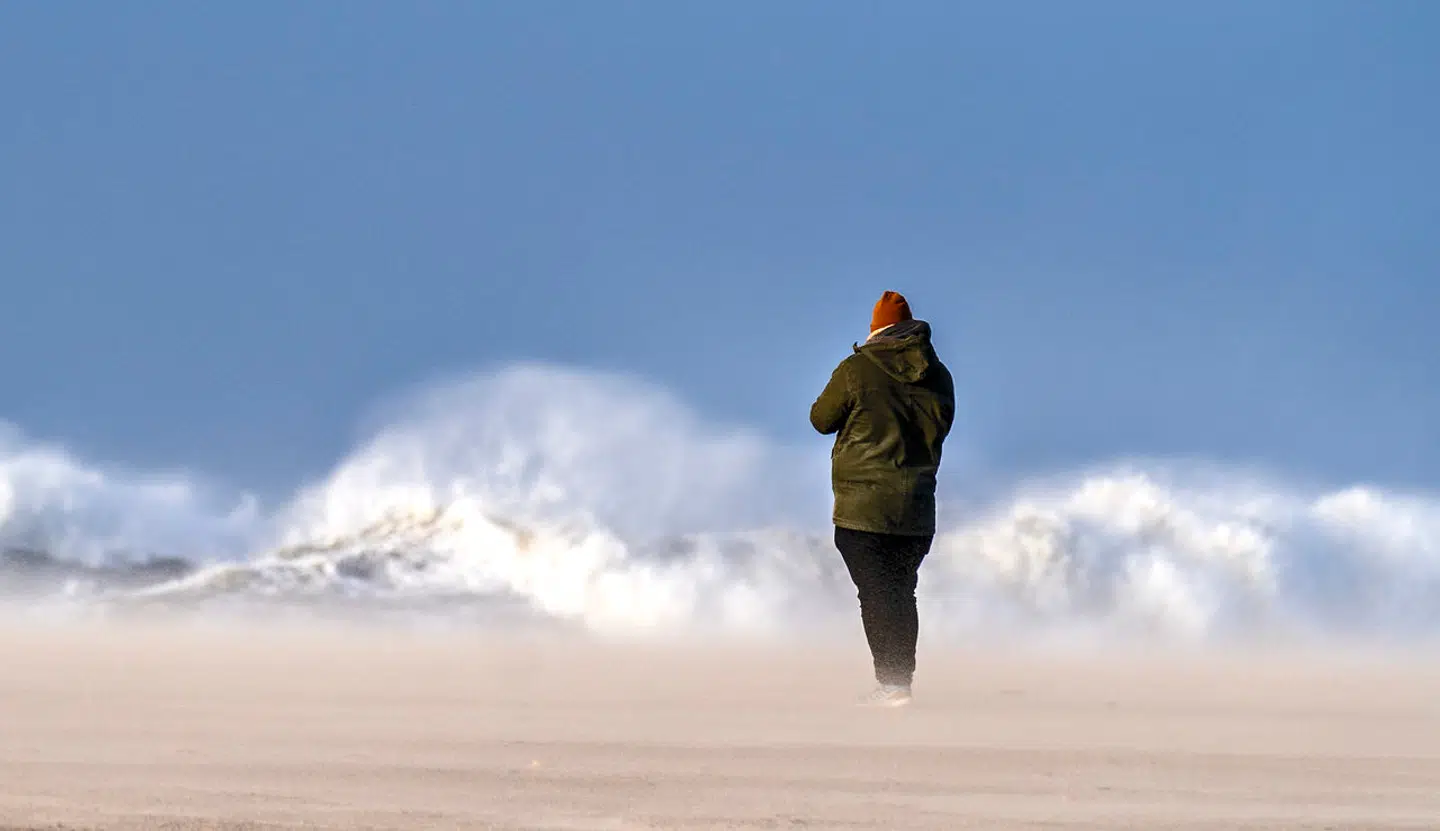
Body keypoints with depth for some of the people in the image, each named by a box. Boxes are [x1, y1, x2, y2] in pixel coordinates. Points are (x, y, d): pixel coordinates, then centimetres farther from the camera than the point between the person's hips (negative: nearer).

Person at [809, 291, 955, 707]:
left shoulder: (856, 371, -10)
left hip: (863, 505, -5)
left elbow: (822, 419, 2)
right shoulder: (938, 375, 4)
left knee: (877, 594, -4)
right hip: (917, 509, 5)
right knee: (901, 592, 14)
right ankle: (901, 681, 16)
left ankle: (891, 684, -11)